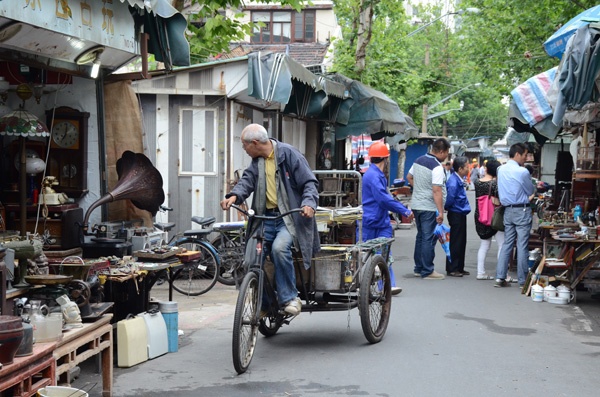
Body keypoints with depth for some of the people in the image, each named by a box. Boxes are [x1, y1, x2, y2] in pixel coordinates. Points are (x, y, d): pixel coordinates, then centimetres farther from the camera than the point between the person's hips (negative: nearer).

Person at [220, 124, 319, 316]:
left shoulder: (288, 153, -7)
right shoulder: (257, 161, 13)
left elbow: (309, 182, -7)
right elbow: (248, 179, 0)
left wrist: (309, 202, -25)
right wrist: (234, 195, -21)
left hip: (289, 217, -6)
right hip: (265, 217, 6)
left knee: (279, 248, -31)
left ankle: (289, 298, -17)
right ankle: (261, 303, 9)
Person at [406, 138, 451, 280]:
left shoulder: (418, 160, 8)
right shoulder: (437, 167, -19)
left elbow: (409, 177, 21)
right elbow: (437, 191, -24)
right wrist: (440, 212, -24)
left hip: (416, 204, 9)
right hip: (430, 208, -9)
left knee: (420, 236, 17)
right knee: (429, 239, -3)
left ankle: (418, 268, 24)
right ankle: (427, 271, 1)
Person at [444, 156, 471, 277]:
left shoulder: (458, 180, 9)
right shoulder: (453, 182, -22)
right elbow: (449, 199, -22)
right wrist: (446, 208, -5)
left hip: (461, 214, 10)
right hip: (456, 214, -10)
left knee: (462, 242, 14)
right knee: (455, 242, -2)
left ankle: (459, 268, 22)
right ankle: (451, 269, 5)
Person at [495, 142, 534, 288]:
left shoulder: (501, 170, 5)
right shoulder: (522, 172, -15)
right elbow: (531, 191, -3)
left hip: (508, 210, 6)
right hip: (522, 210, -6)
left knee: (507, 243, 10)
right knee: (522, 246, -1)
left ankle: (500, 277, 6)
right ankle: (523, 280, 4)